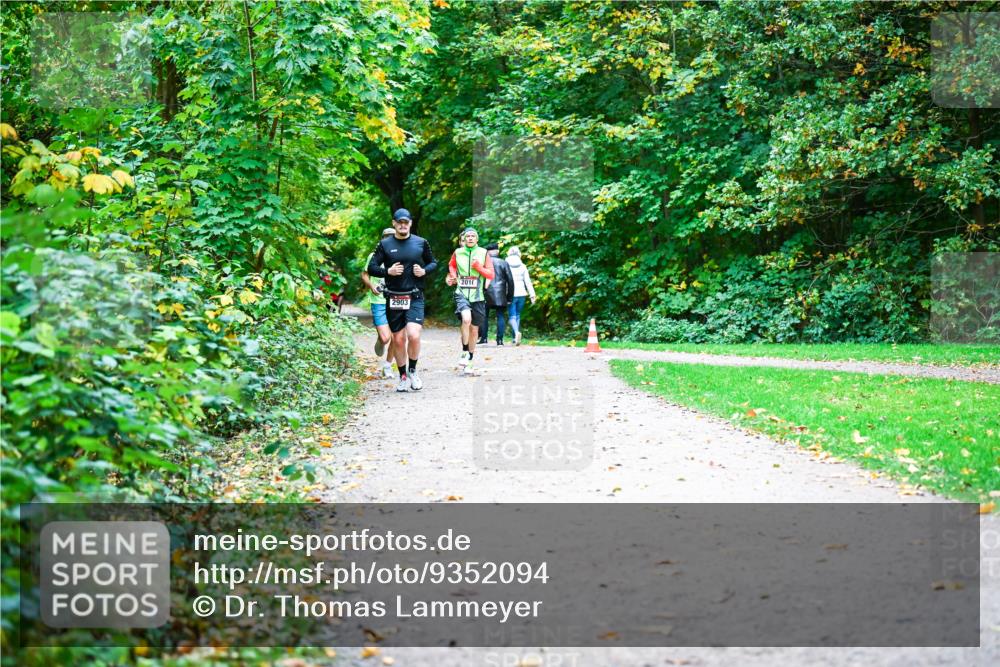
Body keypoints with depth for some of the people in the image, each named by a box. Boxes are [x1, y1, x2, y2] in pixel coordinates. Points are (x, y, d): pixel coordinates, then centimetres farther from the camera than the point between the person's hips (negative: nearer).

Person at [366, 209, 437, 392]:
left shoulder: (421, 243, 5)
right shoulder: (385, 245, 3)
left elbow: (433, 263, 16)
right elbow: (371, 268, 3)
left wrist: (424, 271, -4)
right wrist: (388, 271, -13)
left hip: (415, 298, -1)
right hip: (393, 299, 1)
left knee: (413, 335, -19)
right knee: (398, 340, 6)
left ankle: (412, 371, 4)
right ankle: (403, 377, 21)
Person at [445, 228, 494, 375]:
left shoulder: (483, 253, 2)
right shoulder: (458, 252, 4)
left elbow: (491, 275, 2)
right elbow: (451, 265, 25)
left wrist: (479, 267, -13)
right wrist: (453, 275, 7)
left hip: (477, 296, 2)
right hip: (462, 293, -2)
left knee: (474, 329, 9)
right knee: (466, 319, -29)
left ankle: (469, 362, 22)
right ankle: (464, 352, -14)